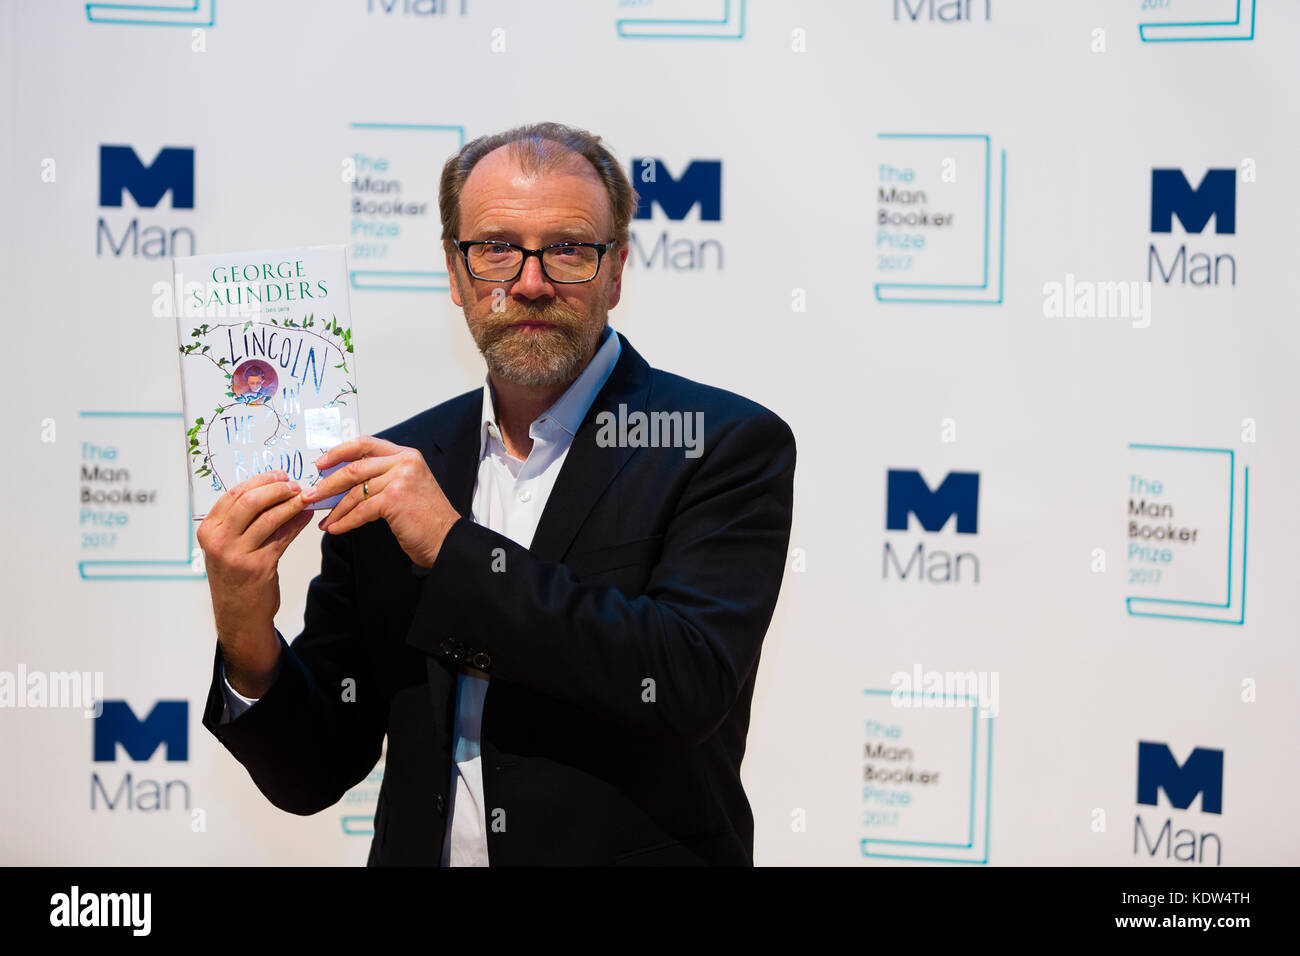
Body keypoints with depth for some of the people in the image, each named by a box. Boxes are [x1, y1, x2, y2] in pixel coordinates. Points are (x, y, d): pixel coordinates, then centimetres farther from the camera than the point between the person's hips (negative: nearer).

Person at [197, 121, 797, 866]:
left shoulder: (729, 447, -5)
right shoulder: (395, 466, 6)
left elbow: (689, 682, -19)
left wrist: (453, 547, -18)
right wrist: (248, 652, -13)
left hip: (627, 857, -3)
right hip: (422, 854, 3)